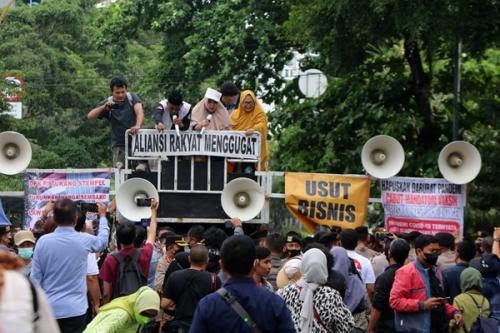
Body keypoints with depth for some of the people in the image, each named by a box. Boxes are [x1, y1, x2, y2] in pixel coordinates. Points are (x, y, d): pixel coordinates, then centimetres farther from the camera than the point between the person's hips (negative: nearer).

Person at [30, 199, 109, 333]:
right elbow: (103, 241, 19)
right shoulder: (84, 241, -6)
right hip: (75, 310, -1)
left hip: (49, 309, 1)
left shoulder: (43, 241, -4)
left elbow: (35, 278, -1)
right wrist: (102, 216, 35)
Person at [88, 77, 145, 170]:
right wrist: (103, 107, -24)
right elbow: (90, 117, -6)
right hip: (119, 144, 1)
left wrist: (138, 126, -41)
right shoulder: (108, 102, 1)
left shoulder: (132, 97, -2)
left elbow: (139, 112, -20)